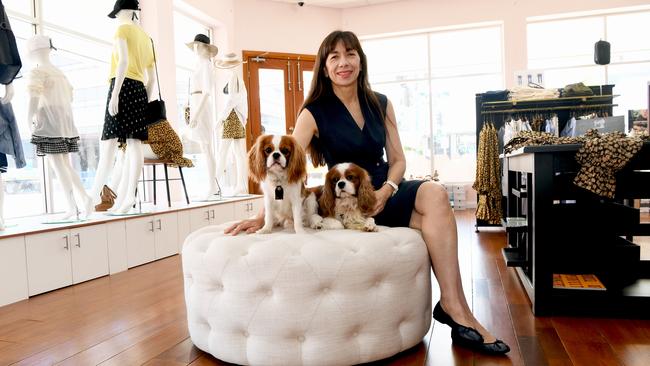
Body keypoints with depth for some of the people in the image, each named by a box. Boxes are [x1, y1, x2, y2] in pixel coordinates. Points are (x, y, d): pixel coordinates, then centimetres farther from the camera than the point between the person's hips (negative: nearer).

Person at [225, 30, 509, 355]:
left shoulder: (381, 104, 9)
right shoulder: (315, 112, -3)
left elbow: (398, 160, 8)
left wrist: (386, 191, -13)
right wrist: (264, 216, -22)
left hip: (386, 192, 4)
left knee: (434, 196, -29)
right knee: (435, 196, -27)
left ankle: (451, 304, -22)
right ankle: (456, 308, -22)